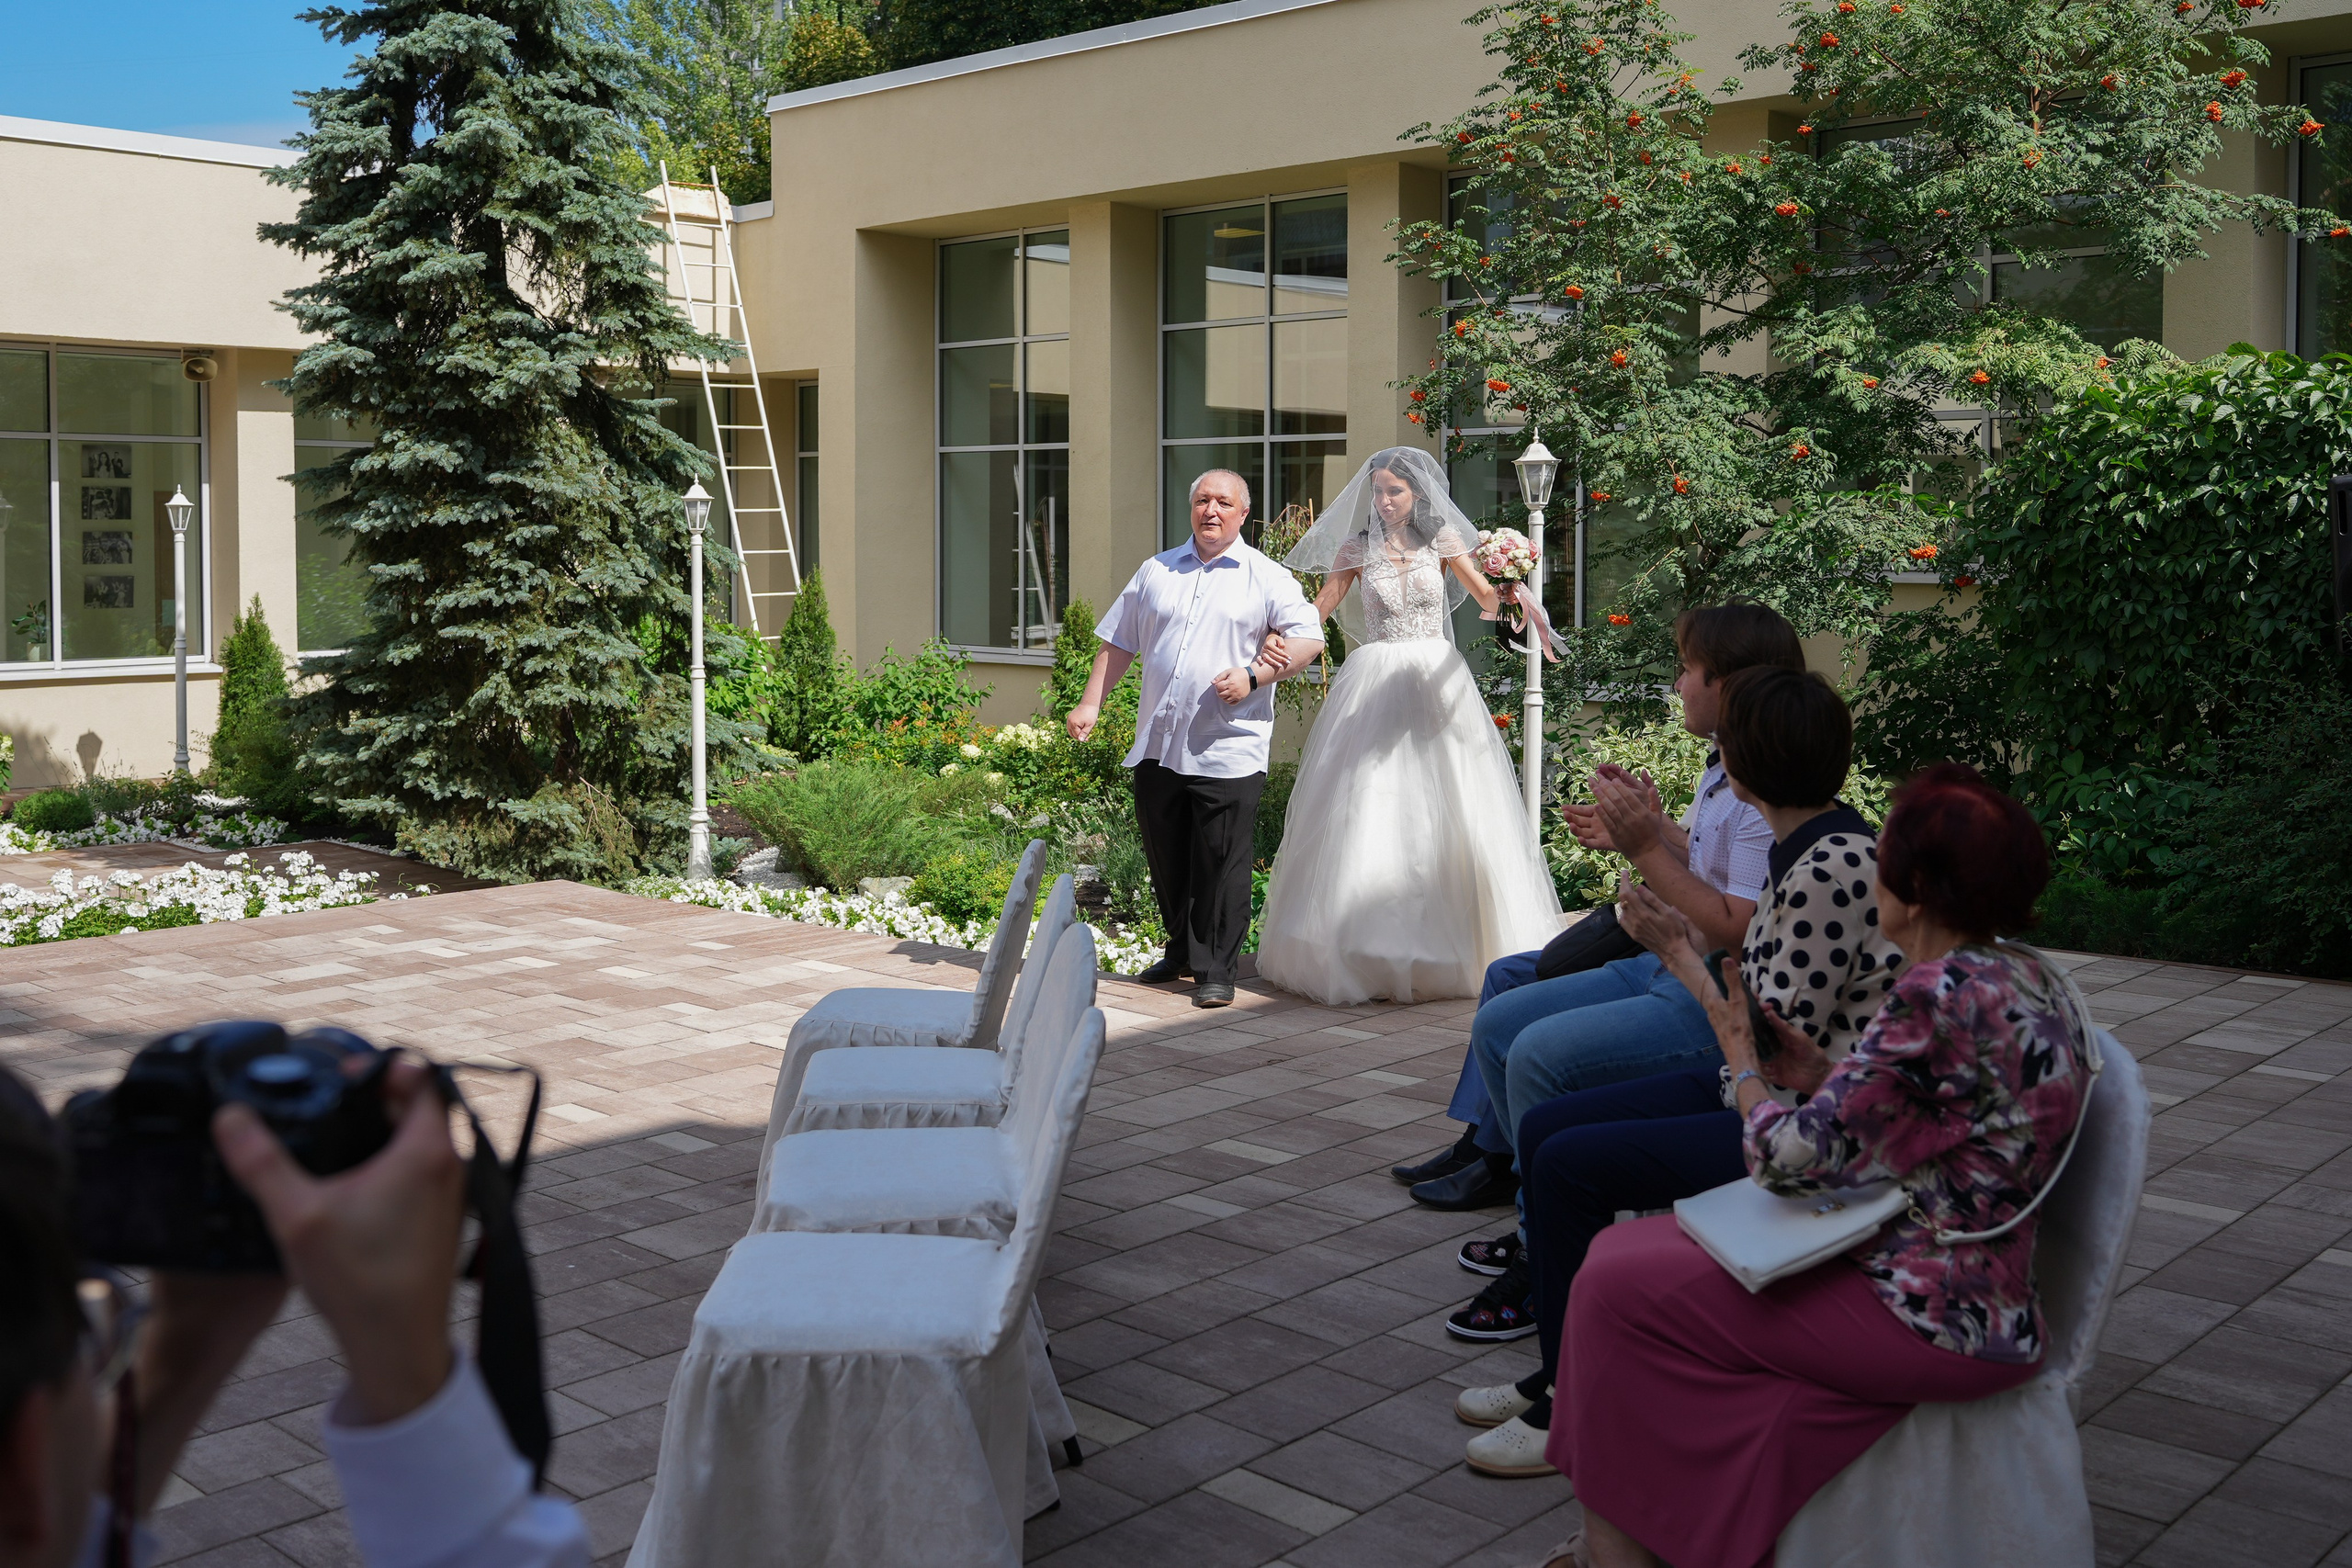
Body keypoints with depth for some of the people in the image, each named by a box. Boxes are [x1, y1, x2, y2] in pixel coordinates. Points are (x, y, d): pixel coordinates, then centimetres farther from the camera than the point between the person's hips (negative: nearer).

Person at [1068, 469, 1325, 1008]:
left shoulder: (1267, 578, 2)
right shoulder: (1155, 571, 14)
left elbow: (1309, 638, -3)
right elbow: (1117, 643, 18)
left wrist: (1253, 676, -15)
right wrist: (1091, 703, 10)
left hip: (1228, 751, -4)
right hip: (1157, 747, 4)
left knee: (1221, 864, -4)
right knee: (1166, 857, 13)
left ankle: (1217, 971, 6)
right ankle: (1182, 950, 31)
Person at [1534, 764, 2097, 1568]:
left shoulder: (1941, 995, -24)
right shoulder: (2031, 975, 5)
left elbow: (1792, 1158, -20)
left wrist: (1742, 1063, -2)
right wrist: (1824, 1076, 8)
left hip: (1931, 1316, -10)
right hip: (1977, 1293, 10)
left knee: (1617, 1287, -3)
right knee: (1626, 1251, 13)